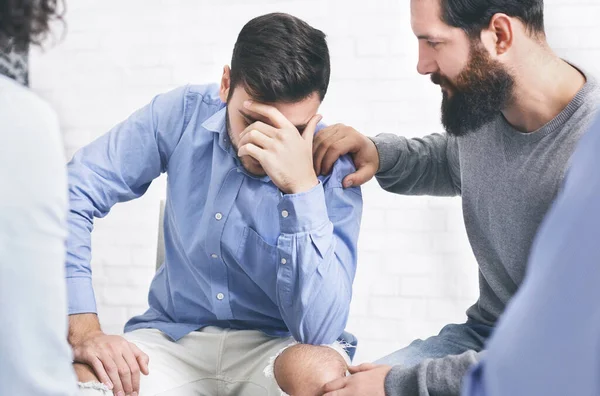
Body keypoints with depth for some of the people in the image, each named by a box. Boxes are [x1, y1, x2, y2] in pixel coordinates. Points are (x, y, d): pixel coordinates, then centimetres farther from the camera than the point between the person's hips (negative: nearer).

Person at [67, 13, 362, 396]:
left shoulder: (331, 170, -17)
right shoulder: (184, 113, -10)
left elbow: (319, 330, -26)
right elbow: (73, 194, -9)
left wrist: (302, 186, -35)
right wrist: (84, 331, -18)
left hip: (278, 345, -1)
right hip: (174, 335, 1)